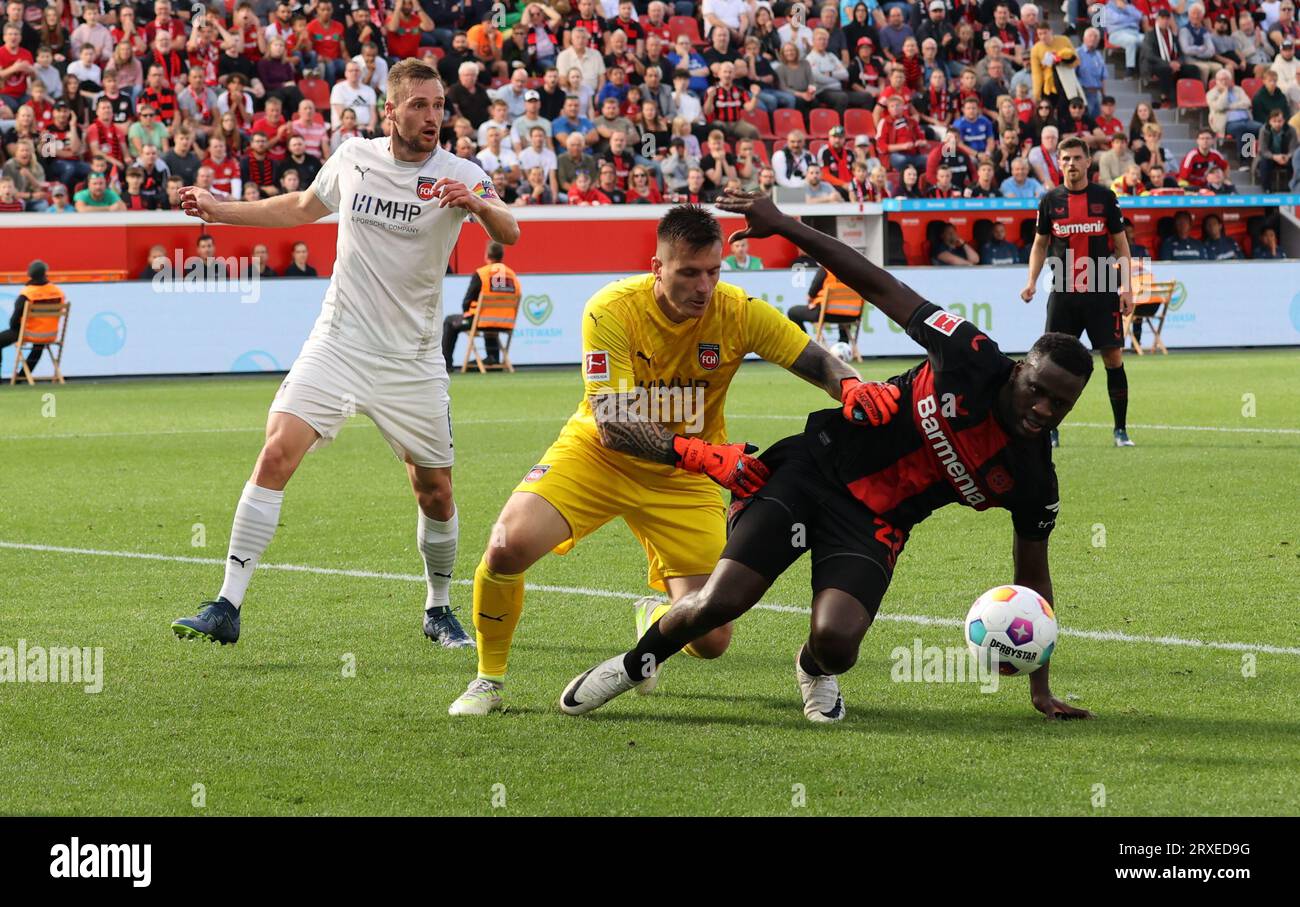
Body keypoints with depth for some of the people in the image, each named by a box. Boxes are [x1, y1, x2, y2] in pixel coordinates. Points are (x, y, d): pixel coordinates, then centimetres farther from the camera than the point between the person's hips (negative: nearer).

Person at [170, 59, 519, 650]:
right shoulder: (353, 158, 2)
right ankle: (226, 608, -15)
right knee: (276, 454, -16)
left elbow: (508, 235, -22)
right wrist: (219, 211, 20)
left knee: (435, 492, 5)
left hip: (412, 359, -1)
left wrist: (480, 205, -43)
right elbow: (302, 208, 22)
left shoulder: (458, 175, -7)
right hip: (338, 345, 1)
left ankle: (439, 611, 30)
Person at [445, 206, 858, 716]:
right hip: (597, 456, -2)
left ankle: (655, 619, 35)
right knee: (509, 543, -29)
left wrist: (855, 391, -39)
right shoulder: (612, 310, -23)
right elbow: (611, 425, -28)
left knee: (711, 641, -6)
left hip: (681, 482, 2)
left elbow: (823, 364, -15)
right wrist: (703, 455, -40)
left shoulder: (739, 313, -16)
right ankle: (488, 680, -2)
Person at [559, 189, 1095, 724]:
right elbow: (880, 288, -9)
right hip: (817, 463, -2)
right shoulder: (973, 361, -15)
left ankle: (814, 670, 15)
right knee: (719, 602, -16)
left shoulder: (1032, 482, -7)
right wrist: (784, 226, -14)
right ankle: (639, 661, 14)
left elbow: (1031, 577, 6)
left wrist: (1040, 687, 5)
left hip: (873, 523, 2)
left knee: (836, 642, -24)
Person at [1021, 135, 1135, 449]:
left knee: (1114, 358, -3)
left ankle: (1121, 430, 4)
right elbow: (1040, 244, 13)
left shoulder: (1105, 197, 2)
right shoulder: (1051, 200, 5)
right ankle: (1050, 430, 6)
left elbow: (1121, 244, 6)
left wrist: (1127, 287, -1)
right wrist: (1032, 282, 0)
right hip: (1063, 292, 1)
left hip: (1102, 292, -1)